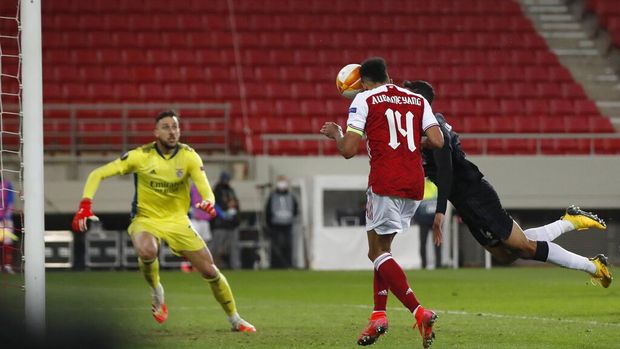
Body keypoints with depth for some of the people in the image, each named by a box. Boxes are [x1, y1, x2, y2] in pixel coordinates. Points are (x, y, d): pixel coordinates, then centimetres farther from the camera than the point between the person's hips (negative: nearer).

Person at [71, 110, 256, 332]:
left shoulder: (189, 156, -10)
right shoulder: (141, 156, -14)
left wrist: (208, 202, -44)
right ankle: (156, 291, -5)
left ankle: (234, 319, 20)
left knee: (210, 271, -2)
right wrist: (85, 206, -27)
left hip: (177, 220, 2)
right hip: (146, 220, -2)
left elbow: (205, 188, -19)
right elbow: (97, 174, -12)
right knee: (147, 250, -37)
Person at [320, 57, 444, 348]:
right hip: (414, 184, 6)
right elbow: (437, 141, 4)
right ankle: (378, 315, 10)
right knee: (382, 248, 20)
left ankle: (419, 312, -18)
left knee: (378, 252, 0)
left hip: (385, 183, -6)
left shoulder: (365, 99, 2)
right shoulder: (417, 100, 15)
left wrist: (335, 134, 18)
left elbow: (348, 150, -4)